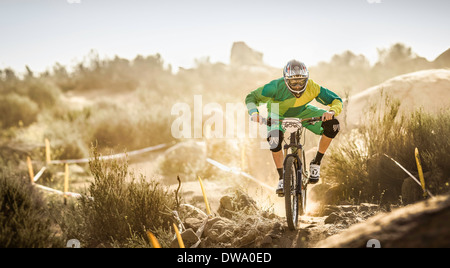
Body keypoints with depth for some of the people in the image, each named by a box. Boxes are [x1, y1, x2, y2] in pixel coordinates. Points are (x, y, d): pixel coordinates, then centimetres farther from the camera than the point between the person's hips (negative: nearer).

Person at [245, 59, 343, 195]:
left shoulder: (312, 88, -32)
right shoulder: (277, 87, -36)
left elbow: (337, 101, -24)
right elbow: (251, 97, -25)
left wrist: (331, 111, -46)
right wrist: (254, 113, -45)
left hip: (302, 113, 2)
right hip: (279, 114, -2)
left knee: (332, 125, -20)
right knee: (274, 139, -33)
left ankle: (316, 163, -2)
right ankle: (282, 178, -12)